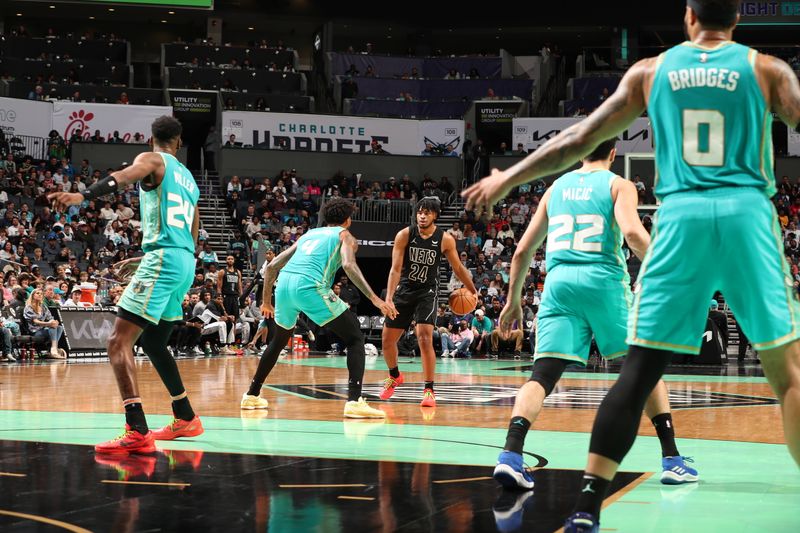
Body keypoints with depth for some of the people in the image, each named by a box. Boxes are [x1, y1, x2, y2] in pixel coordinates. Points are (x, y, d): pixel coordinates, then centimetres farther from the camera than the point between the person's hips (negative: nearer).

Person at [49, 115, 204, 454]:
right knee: (153, 342, 27)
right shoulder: (188, 178, 24)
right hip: (185, 262, 8)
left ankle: (137, 433, -29)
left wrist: (84, 195, -41)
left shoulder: (152, 160, 1)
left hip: (163, 258, -8)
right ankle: (186, 419, 35)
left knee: (118, 341, -15)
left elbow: (122, 178, -23)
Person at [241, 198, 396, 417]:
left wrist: (266, 301, 40)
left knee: (279, 341, 31)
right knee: (355, 339, 2)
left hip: (284, 283, 6)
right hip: (311, 287, -6)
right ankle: (354, 401, -15)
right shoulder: (345, 236, 16)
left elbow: (271, 266, 29)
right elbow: (349, 265, -8)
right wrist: (374, 299, -11)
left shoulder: (309, 234, 31)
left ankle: (252, 395, 37)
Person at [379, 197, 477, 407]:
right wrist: (389, 298, -25)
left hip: (428, 292, -2)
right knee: (387, 338, 6)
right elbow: (396, 269, -14)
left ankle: (429, 390, -13)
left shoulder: (445, 239, -10)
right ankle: (394, 376, 35)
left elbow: (458, 267, 6)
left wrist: (473, 291, 13)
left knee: (425, 337, -21)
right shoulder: (404, 235, -12)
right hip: (404, 290, 2)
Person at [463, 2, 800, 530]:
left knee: (639, 370, 2)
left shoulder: (651, 70, 12)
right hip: (747, 214, -1)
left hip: (681, 216, 1)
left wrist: (507, 178, 22)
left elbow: (580, 139, 13)